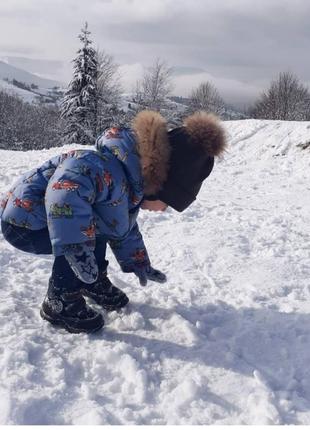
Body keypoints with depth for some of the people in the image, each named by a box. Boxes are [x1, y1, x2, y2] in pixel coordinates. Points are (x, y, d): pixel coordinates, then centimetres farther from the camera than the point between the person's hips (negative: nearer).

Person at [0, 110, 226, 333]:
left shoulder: (133, 186, 3)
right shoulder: (111, 172, -31)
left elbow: (124, 229, 19)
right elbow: (65, 191, -49)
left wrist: (139, 263, 25)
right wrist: (76, 248, -47)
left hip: (38, 214, 9)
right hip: (21, 223, -9)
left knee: (101, 226, 10)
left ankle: (94, 281, 25)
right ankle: (59, 302, -7)